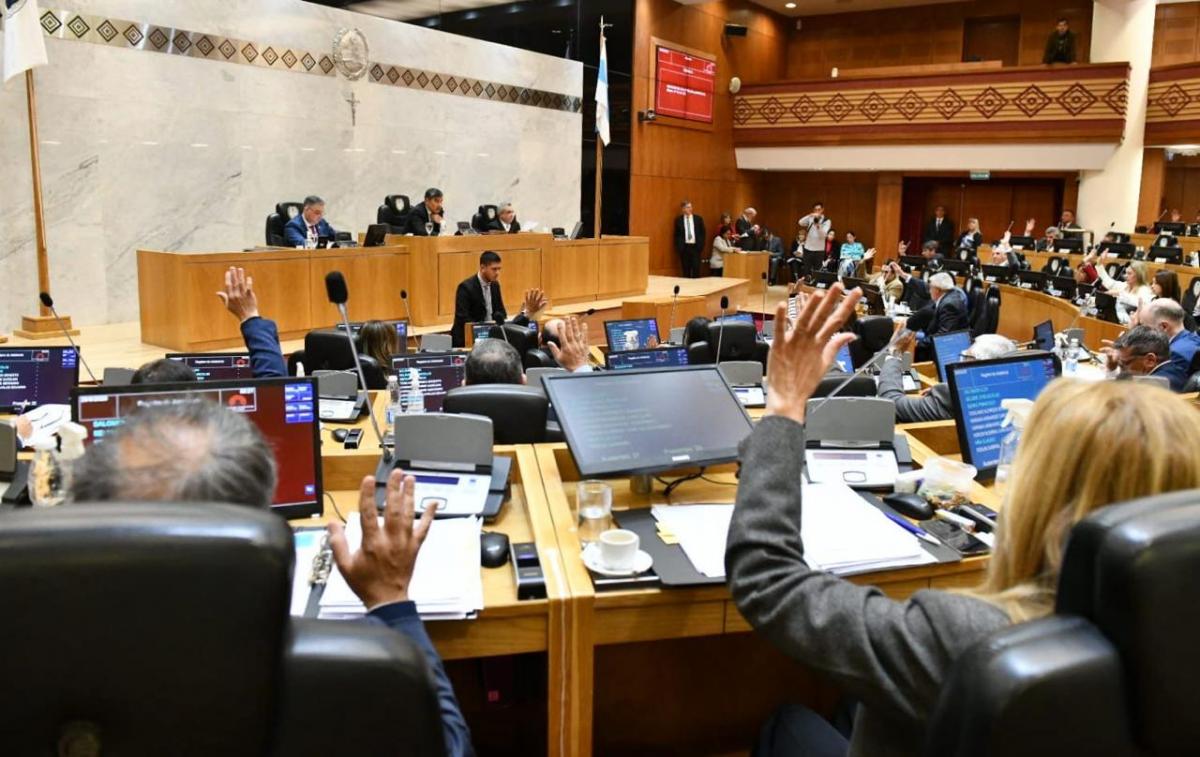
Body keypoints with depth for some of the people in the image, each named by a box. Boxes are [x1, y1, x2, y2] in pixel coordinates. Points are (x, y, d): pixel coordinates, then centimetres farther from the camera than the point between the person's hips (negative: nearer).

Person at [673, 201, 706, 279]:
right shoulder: (678, 220, 4)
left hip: (695, 246, 0)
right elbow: (677, 235, 5)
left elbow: (702, 233, 7)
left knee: (696, 269, -4)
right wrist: (678, 247, -4)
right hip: (684, 247, 0)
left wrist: (701, 245, -3)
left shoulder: (698, 219, 6)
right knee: (686, 270, 2)